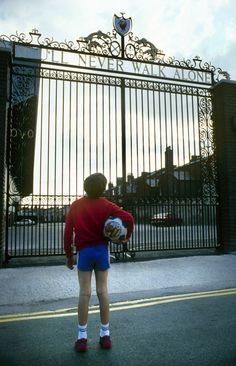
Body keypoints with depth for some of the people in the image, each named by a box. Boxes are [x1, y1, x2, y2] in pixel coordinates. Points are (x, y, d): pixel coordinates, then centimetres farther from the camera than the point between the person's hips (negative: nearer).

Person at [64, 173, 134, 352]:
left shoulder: (75, 206, -1)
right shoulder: (106, 205, -5)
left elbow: (68, 232, -2)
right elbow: (129, 218, -15)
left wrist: (69, 255, 7)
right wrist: (127, 236, 1)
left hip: (84, 251, 0)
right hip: (102, 250, 0)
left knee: (84, 292, 4)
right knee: (102, 290, 8)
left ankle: (82, 336, 10)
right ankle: (105, 334, 17)